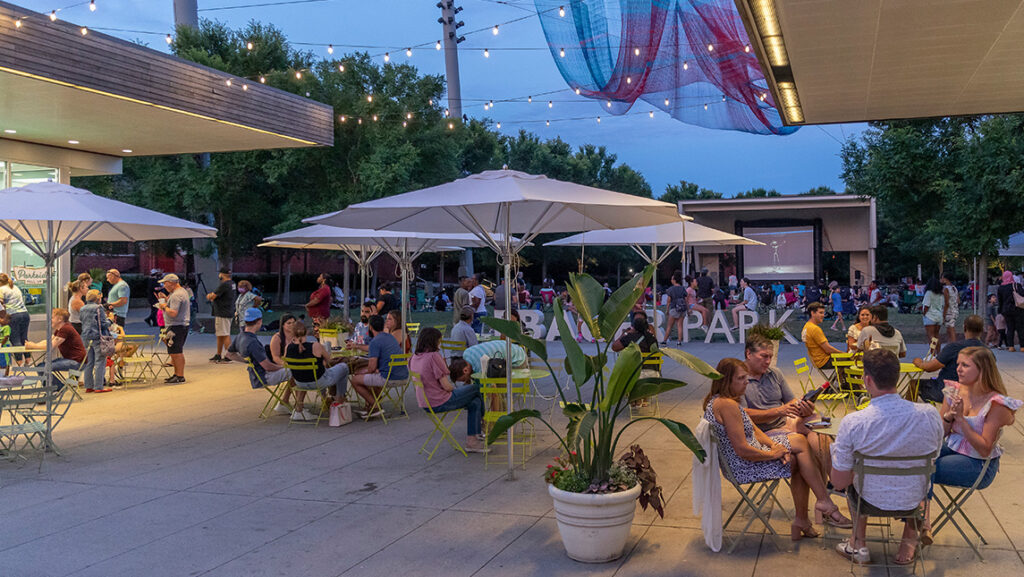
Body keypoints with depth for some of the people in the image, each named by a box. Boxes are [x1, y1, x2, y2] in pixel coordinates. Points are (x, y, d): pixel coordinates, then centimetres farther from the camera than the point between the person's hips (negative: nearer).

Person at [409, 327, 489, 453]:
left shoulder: (414, 358, 5)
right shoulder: (434, 356, -21)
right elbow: (446, 386, -19)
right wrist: (454, 388, 4)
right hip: (439, 403, -9)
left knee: (475, 403, 17)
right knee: (477, 389, 6)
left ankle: (471, 442, 18)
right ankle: (483, 421, 28)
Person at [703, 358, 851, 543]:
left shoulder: (717, 401, 8)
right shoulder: (728, 405, -25)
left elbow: (752, 430, 13)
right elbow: (743, 450, -27)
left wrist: (773, 444, -4)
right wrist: (773, 454, -12)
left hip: (737, 463, 10)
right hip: (744, 467, -10)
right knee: (799, 445, -3)